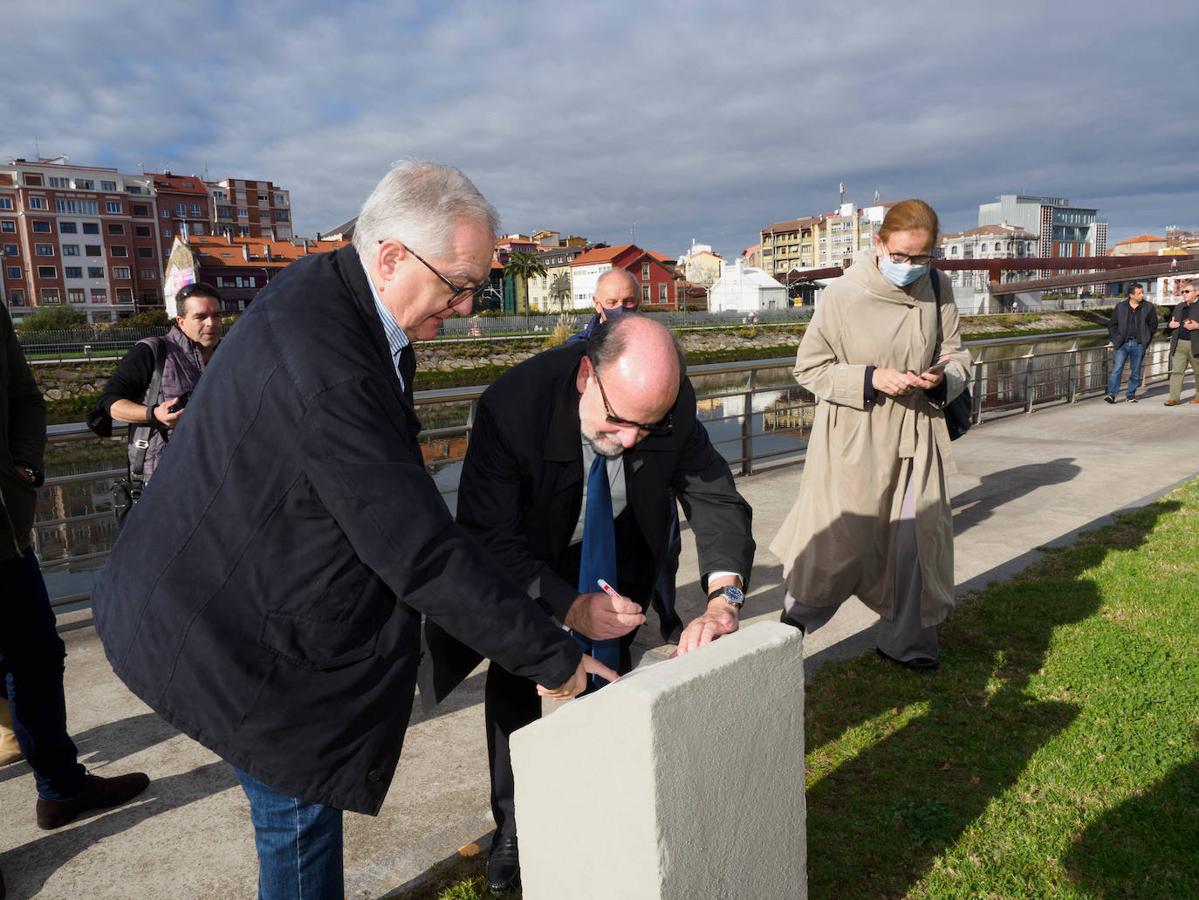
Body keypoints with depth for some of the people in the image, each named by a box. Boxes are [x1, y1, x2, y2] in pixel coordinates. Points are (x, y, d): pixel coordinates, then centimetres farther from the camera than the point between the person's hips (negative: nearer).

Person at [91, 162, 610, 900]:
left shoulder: (330, 291, -1)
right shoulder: (324, 364, -33)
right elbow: (420, 551, -32)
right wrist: (551, 656, -22)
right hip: (233, 632, -9)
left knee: (306, 810, 20)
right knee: (301, 816, 8)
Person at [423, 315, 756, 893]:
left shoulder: (672, 403, -29)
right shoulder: (511, 405, -39)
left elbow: (715, 497, -24)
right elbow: (489, 538, -37)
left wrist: (723, 598, -41)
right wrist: (568, 607, -50)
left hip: (618, 546, 3)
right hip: (528, 549, -2)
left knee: (610, 664, 6)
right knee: (513, 672, -2)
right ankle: (512, 827, 19)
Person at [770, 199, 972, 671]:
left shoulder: (939, 290, -1)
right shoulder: (844, 294, -14)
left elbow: (957, 358, 8)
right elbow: (809, 367, -8)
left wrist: (942, 378, -15)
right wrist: (871, 379, -20)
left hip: (916, 436, 4)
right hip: (854, 440, -4)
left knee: (916, 540, 10)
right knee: (836, 537, 4)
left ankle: (904, 640, 30)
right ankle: (793, 625, 29)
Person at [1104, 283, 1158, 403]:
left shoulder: (1149, 308, 4)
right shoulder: (1120, 307, 3)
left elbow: (1153, 325, 11)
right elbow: (1111, 324, 10)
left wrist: (1146, 340, 4)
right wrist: (1116, 339, 1)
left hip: (1138, 345, 1)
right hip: (1123, 344, -1)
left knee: (1135, 372, 6)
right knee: (1117, 369, -11)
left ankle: (1131, 395, 15)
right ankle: (1111, 394, -12)